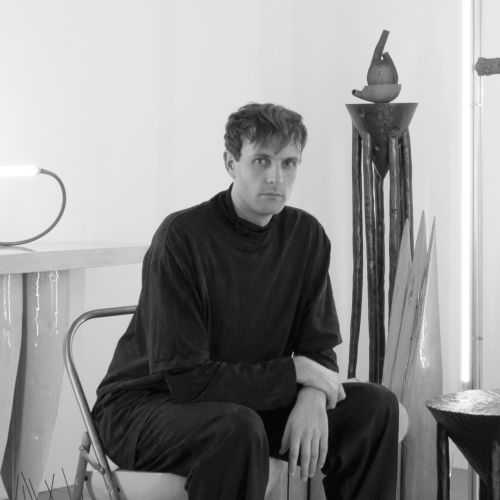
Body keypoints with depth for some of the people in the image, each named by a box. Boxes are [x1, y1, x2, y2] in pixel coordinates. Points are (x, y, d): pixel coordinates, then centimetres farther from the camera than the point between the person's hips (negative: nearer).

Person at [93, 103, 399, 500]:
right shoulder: (181, 237, -21)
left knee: (375, 407, -9)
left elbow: (318, 348, 2)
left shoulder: (306, 235, -2)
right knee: (238, 428, -38)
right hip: (146, 404, -6)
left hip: (251, 398, 6)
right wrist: (293, 372, -19)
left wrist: (312, 398, -21)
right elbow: (186, 377, -23)